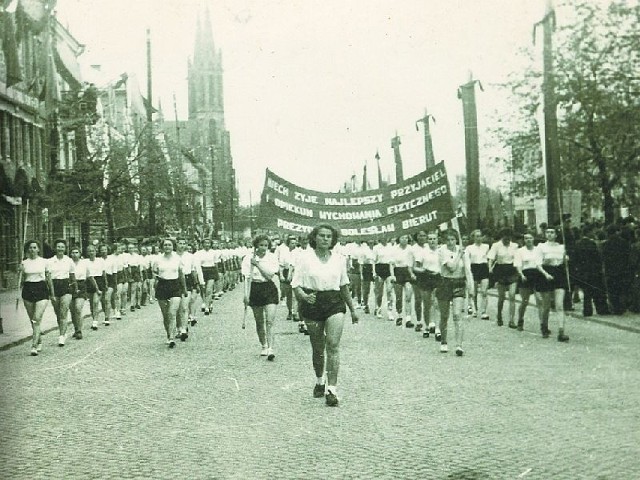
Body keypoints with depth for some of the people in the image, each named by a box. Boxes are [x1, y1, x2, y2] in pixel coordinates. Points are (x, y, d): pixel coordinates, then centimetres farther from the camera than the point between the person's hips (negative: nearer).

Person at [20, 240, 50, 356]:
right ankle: (39, 341, 26)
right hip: (28, 290, 3)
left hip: (41, 290, -2)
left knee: (37, 319, -14)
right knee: (32, 320, 9)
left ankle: (34, 345, -15)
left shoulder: (44, 261, 3)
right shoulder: (24, 263, 6)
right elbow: (22, 280, 15)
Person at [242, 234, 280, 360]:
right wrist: (246, 294, -9)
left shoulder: (272, 257, -1)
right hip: (255, 289, 1)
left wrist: (257, 264, -15)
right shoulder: (249, 258, -1)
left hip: (269, 289, -1)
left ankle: (270, 349, -15)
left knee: (270, 321, -11)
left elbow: (270, 275, -10)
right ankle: (264, 346, 26)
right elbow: (247, 278, -2)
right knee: (259, 322, 10)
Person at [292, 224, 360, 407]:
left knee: (333, 345, -12)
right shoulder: (305, 260, -2)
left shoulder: (339, 260, 8)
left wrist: (353, 309, 22)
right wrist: (305, 296, -25)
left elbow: (344, 286, 18)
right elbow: (296, 285, -4)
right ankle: (319, 381, 34)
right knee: (317, 348, 10)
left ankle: (332, 389, -12)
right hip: (312, 303, -1)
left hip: (335, 303, 1)